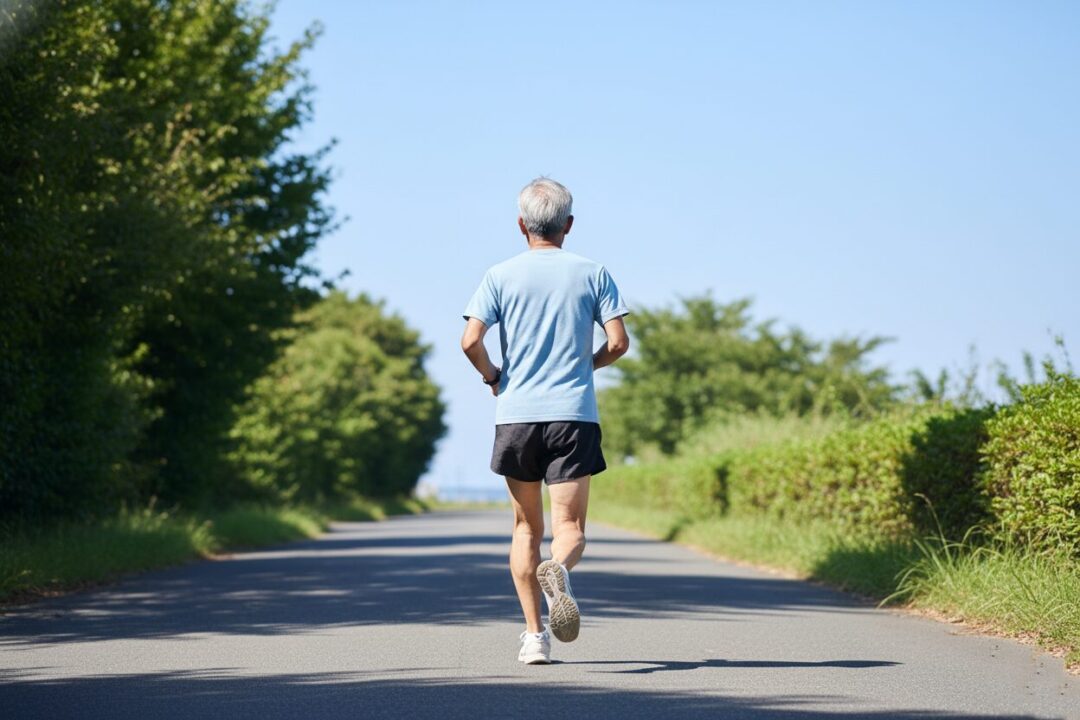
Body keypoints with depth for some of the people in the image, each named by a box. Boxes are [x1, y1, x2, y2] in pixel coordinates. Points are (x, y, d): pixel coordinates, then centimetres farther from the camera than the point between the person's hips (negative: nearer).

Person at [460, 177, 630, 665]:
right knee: (570, 529, -1)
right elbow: (618, 342, -2)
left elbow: (470, 341, -7)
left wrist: (492, 377, 12)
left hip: (516, 415, 1)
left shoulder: (501, 276, 3)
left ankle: (534, 635, 8)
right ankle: (558, 570, -36)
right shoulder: (592, 274, 4)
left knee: (526, 528, 13)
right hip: (574, 415, -1)